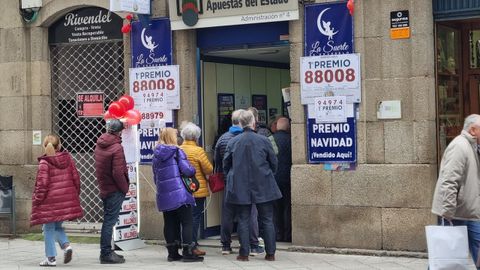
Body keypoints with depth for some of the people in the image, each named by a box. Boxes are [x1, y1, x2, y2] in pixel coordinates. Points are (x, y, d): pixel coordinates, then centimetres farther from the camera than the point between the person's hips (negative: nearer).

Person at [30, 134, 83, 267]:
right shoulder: (68, 158, 4)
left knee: (49, 228, 6)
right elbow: (75, 177, 7)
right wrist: (76, 194, 19)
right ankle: (66, 244, -2)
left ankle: (51, 258, 8)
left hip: (50, 201, -5)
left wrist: (37, 200, -3)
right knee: (57, 226, 21)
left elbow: (42, 183, -13)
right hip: (67, 200, 5)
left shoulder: (44, 162, -11)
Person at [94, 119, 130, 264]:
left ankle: (106, 252, 22)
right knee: (110, 221, -4)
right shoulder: (116, 147, -18)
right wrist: (125, 188, -10)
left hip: (104, 189, 8)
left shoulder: (99, 145, 7)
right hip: (115, 190, -8)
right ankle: (106, 254, -1)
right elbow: (118, 173, -20)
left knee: (108, 220, 16)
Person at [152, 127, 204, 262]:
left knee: (170, 224, 11)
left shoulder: (156, 156, 12)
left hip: (163, 196, 6)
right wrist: (193, 170, 6)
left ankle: (172, 253, 14)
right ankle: (187, 252, -4)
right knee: (187, 222, -1)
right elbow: (187, 170, -14)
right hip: (179, 194, -6)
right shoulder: (177, 152, -7)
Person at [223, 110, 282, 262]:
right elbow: (273, 163, 3)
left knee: (243, 221, 6)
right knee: (267, 220, 7)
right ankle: (270, 253, 7)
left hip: (240, 187, 1)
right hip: (263, 186, -1)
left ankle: (244, 253, 6)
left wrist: (232, 177, 23)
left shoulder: (233, 142, -3)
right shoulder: (263, 140, -6)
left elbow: (226, 164, 5)